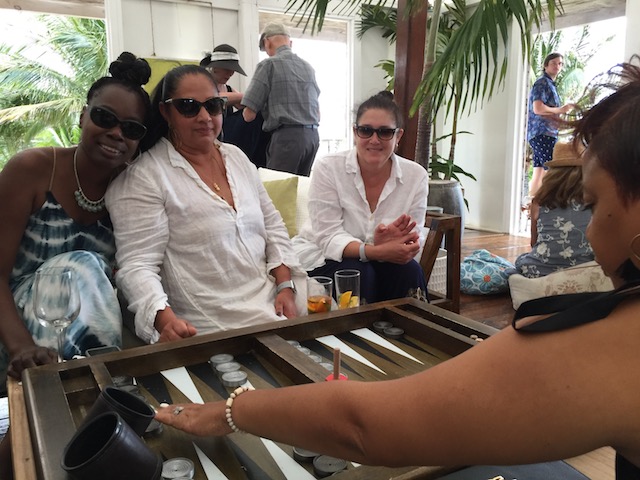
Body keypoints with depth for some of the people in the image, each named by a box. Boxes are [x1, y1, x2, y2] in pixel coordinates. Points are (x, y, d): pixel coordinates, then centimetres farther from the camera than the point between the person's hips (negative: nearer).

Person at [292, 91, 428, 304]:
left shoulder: (416, 176, -8)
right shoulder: (327, 168, -15)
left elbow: (413, 238, -9)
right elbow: (329, 236, -21)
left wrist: (389, 244, -34)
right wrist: (376, 251, -38)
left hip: (381, 261, 3)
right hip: (322, 258, -2)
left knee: (409, 270, -25)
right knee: (358, 274, -30)